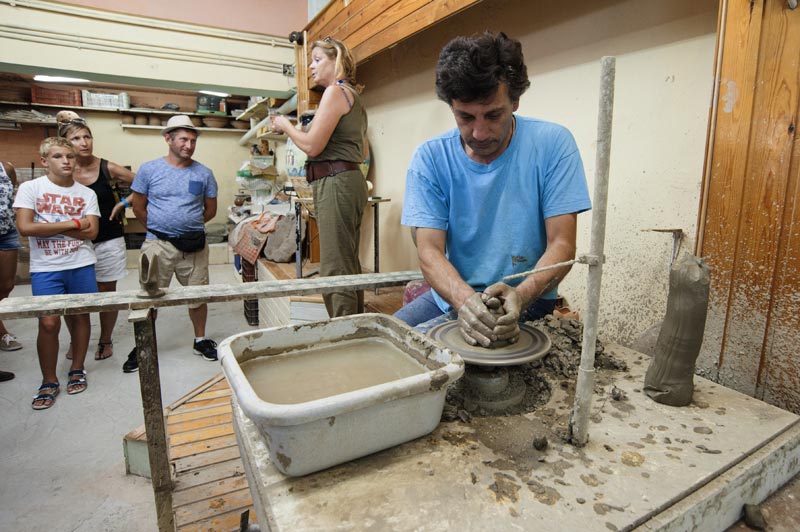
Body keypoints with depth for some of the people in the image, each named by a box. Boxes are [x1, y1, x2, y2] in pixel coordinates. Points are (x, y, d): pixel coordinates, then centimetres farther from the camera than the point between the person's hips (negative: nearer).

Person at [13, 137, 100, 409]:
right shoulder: (30, 188, -1)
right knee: (49, 323, -4)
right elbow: (25, 227, -12)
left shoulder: (87, 193, 4)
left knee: (81, 316, 9)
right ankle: (49, 382, 14)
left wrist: (48, 228, -11)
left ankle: (77, 370, 27)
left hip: (81, 265, 2)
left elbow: (91, 232, -5)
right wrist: (72, 224, -11)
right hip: (45, 268, -2)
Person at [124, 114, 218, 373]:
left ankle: (200, 340, 28)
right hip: (158, 244, -1)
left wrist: (189, 225, 10)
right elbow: (138, 207, 7)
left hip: (194, 245, 1)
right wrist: (159, 228, 10)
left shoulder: (204, 173, 2)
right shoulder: (149, 170, 0)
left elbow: (211, 209, 11)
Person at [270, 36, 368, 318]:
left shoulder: (336, 92, -6)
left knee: (335, 269, -10)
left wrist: (286, 126, 5)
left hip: (336, 182, -11)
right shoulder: (352, 94, 24)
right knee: (349, 265, 13)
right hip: (350, 179, 11)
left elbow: (313, 146, -14)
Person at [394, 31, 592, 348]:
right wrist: (464, 299, -31)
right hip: (451, 297, 4)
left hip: (527, 301, -3)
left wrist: (518, 296, -29)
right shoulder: (430, 159, -5)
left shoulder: (552, 144, -8)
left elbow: (562, 244, -11)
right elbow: (429, 250, -12)